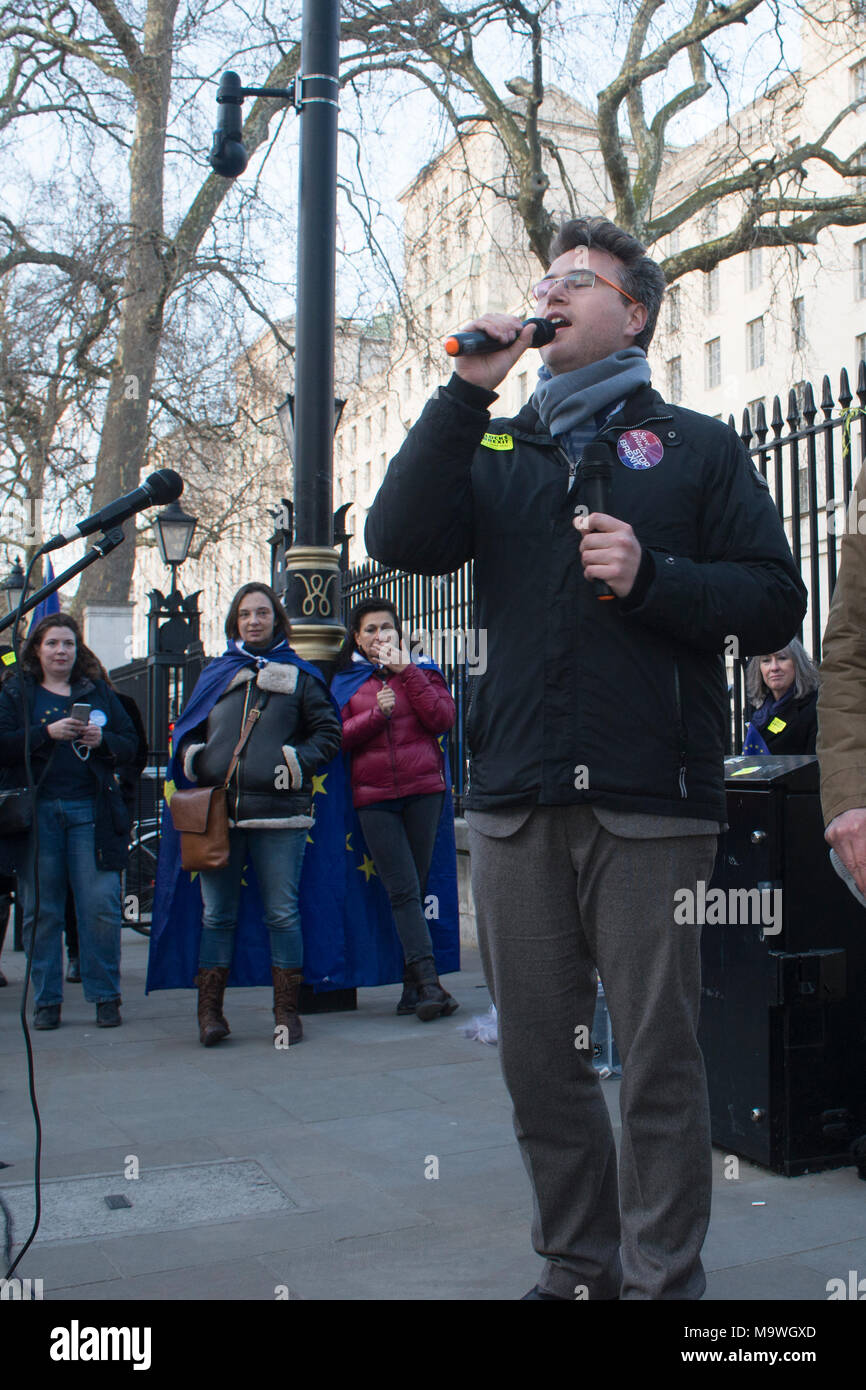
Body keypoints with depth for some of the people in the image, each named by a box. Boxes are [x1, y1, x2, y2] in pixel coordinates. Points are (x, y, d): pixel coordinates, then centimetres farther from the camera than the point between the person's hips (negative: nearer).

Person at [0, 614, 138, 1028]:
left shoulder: (98, 692, 15)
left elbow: (129, 744, 12)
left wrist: (103, 740, -8)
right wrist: (47, 732, -15)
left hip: (91, 811, 1)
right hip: (36, 812, 0)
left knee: (100, 906, -4)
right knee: (41, 910, 3)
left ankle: (106, 997, 7)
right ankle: (46, 1000, 13)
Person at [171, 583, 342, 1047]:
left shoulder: (298, 674, 9)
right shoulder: (215, 674, 16)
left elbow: (329, 731, 7)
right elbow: (186, 730, 22)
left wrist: (297, 763, -7)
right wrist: (194, 761, 4)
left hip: (278, 813, -2)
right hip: (216, 812, 2)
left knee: (282, 914, 1)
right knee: (216, 916, 6)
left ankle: (287, 1012, 11)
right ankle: (209, 1012, 13)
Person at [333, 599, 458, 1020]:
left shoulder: (421, 672, 13)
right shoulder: (346, 681, 14)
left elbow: (443, 718, -5)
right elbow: (338, 737, 3)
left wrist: (407, 672, -8)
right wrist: (377, 713, -10)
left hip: (423, 791, 0)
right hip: (374, 797, 0)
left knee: (415, 889, 3)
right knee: (403, 891, -10)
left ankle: (413, 989, 8)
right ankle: (429, 982, -16)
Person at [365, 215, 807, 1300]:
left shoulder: (694, 446, 12)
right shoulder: (494, 448, 19)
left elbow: (774, 602, 4)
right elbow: (400, 540, 1)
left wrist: (651, 577, -11)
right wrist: (465, 392, -2)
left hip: (650, 800, -3)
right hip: (515, 796, 3)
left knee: (657, 1055, 0)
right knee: (538, 1055, 10)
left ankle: (663, 1278, 17)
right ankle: (578, 1267, 26)